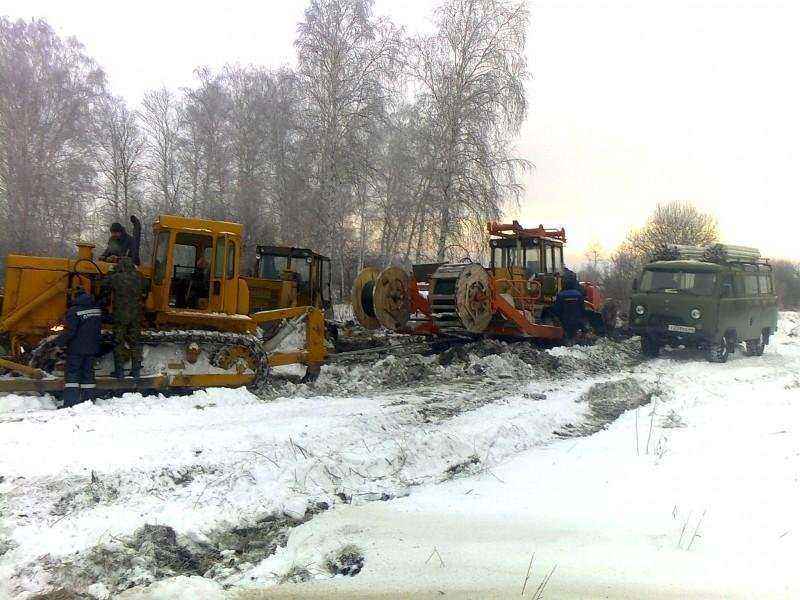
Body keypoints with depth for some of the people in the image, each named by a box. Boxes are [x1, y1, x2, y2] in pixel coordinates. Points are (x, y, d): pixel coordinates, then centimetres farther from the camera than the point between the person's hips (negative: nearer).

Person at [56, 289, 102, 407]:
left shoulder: (74, 311, -14)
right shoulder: (97, 310, 6)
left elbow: (69, 331, -17)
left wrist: (60, 343, -8)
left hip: (76, 348, -6)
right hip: (92, 348, 6)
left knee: (72, 373, -1)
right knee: (88, 372, 12)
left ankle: (71, 401, -8)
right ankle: (89, 400, 13)